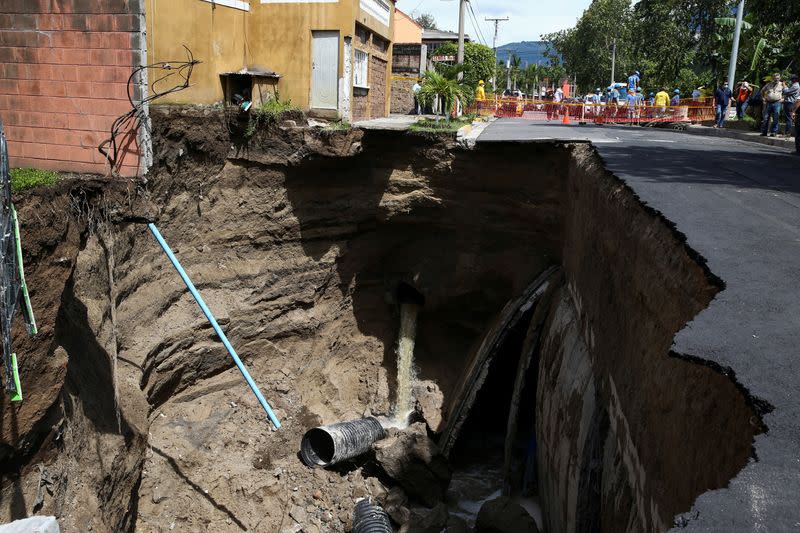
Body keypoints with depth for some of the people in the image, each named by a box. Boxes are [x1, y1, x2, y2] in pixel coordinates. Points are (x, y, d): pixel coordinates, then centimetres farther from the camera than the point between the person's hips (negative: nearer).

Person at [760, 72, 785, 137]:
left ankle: (774, 132, 3)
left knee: (775, 119, -2)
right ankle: (764, 132, 7)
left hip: (777, 103, -2)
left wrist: (783, 99, 0)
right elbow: (762, 91, 22)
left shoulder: (782, 84, 7)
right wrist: (763, 98, 11)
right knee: (765, 118, 1)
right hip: (768, 103, 2)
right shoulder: (768, 84, 10)